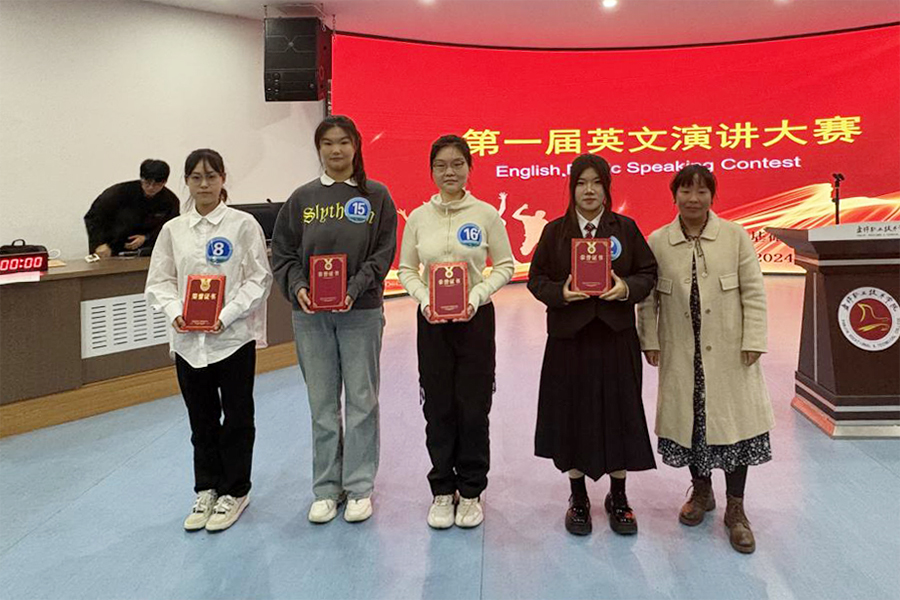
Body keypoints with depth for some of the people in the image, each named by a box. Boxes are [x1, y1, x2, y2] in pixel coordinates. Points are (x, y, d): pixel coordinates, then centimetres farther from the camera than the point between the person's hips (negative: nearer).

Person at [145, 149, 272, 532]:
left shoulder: (243, 224, -4)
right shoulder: (173, 230, 7)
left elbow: (259, 278, -6)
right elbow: (158, 282, 7)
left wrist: (227, 315, -17)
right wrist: (175, 312, -12)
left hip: (234, 337, -3)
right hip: (188, 340, 3)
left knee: (237, 418, 8)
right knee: (201, 420, 14)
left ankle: (234, 492, 24)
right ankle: (206, 490, 31)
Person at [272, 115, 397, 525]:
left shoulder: (376, 196, 2)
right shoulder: (302, 198, 7)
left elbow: (383, 254, -3)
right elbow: (282, 254, 5)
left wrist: (354, 289, -17)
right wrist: (298, 288, -12)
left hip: (361, 313, -1)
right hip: (310, 314, 2)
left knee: (362, 401, 5)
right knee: (322, 404, 9)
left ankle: (360, 487, 18)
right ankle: (327, 488, 23)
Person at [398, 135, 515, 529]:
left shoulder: (486, 214, -3)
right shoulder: (419, 217, 2)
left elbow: (505, 265, 0)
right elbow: (406, 269, 6)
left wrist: (477, 296, -14)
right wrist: (424, 298, -12)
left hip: (475, 318, -1)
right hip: (431, 321, 2)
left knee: (473, 407, 4)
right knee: (438, 408, 8)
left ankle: (471, 492, 23)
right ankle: (442, 491, 25)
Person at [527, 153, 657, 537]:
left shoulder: (625, 228, 5)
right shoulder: (554, 231, 4)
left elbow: (648, 273, 5)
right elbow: (537, 279, 4)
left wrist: (627, 288, -15)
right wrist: (561, 293, -15)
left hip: (616, 337, 1)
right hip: (569, 337, 0)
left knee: (619, 415, 6)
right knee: (572, 415, 6)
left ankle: (618, 498, 26)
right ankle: (578, 499, 25)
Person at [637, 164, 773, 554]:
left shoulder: (735, 236, -2)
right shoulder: (657, 241, 0)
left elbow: (753, 292, -1)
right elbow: (648, 296, 3)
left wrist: (753, 341, -6)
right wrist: (649, 340, -1)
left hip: (729, 351, -1)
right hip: (681, 353, 1)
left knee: (733, 421, 3)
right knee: (687, 418, 11)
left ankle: (735, 510, 19)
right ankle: (701, 491, 35)